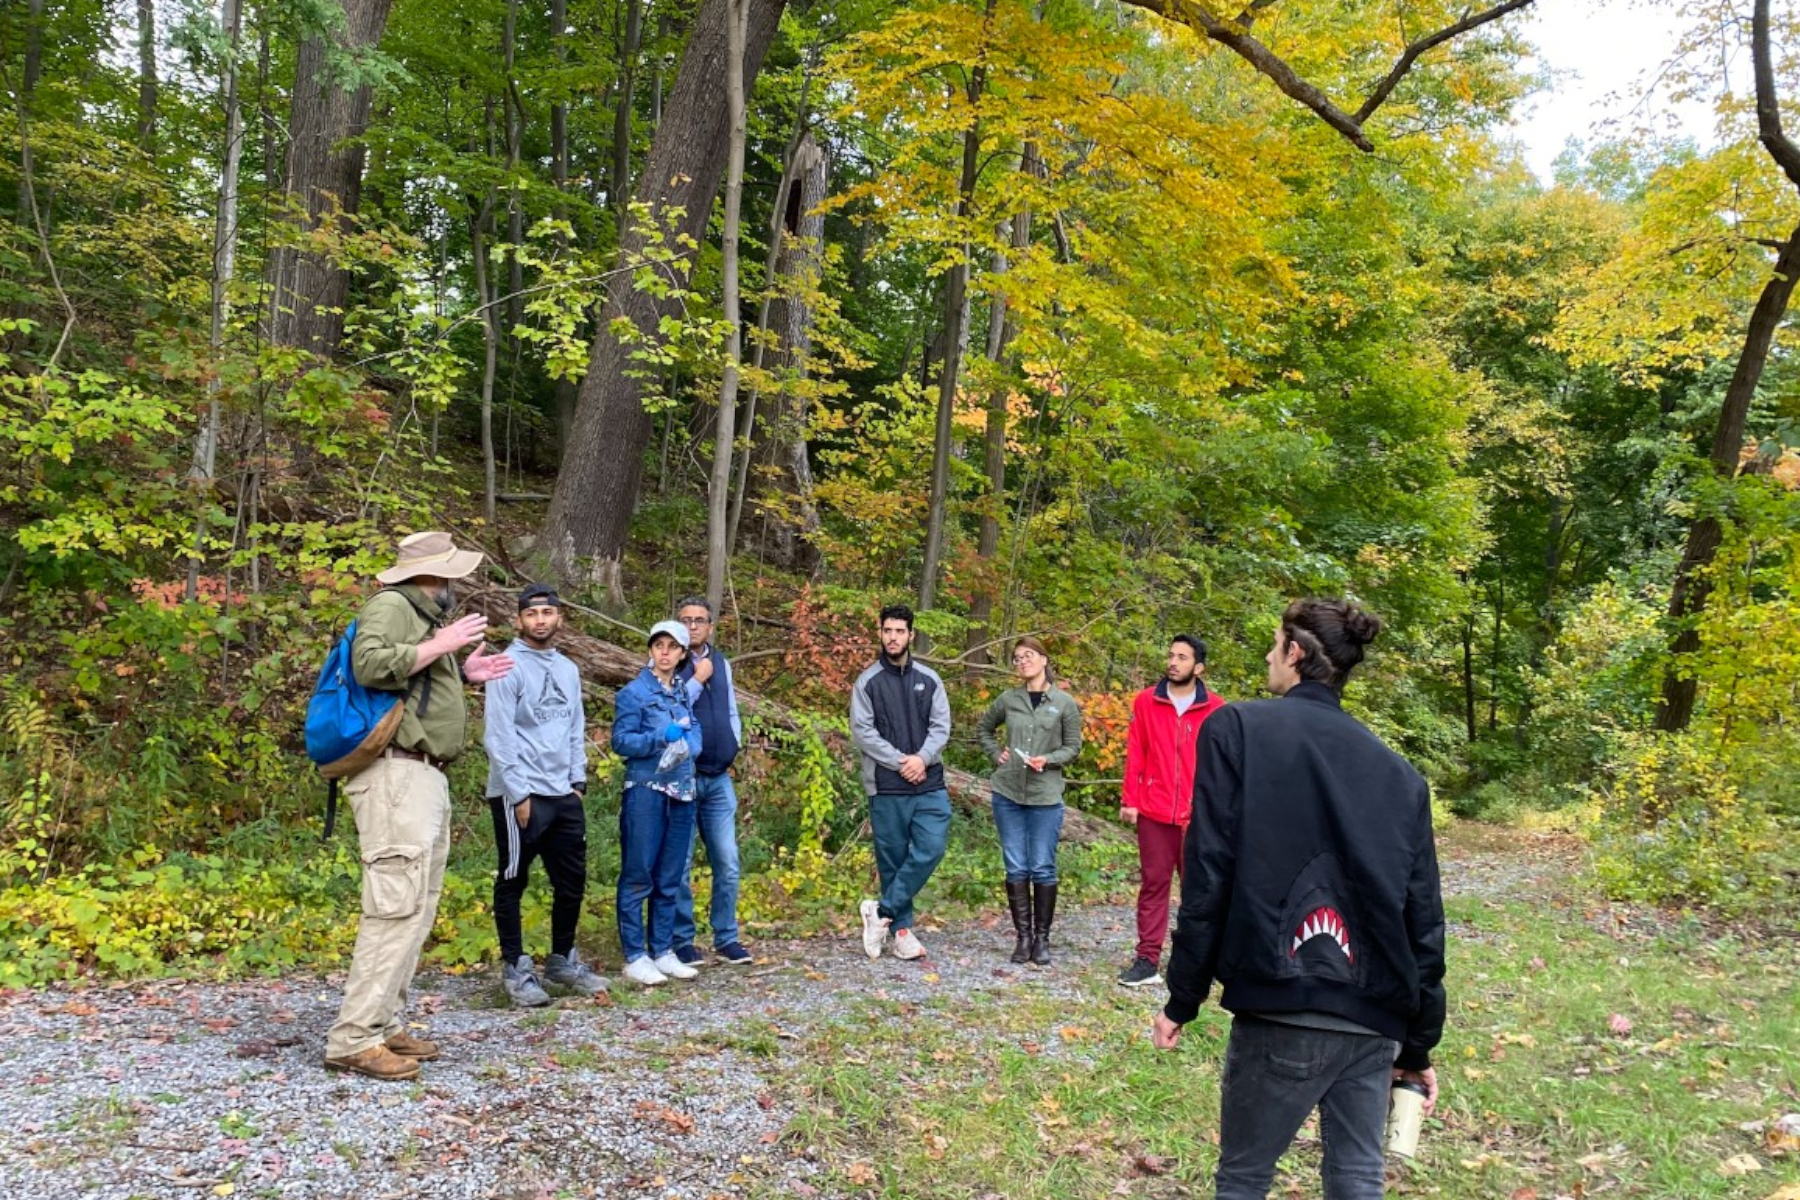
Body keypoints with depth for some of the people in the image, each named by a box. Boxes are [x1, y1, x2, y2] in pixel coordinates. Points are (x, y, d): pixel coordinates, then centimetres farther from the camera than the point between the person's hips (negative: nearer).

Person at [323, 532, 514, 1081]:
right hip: (397, 774, -11)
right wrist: (441, 646, -16)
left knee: (418, 907, 12)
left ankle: (385, 1025, 17)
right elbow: (372, 665, -24)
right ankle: (353, 1039, -12)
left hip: (426, 777, 11)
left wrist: (462, 673, 20)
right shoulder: (391, 606, -7)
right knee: (398, 904, -14)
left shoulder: (425, 616, 23)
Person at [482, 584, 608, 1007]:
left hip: (564, 796, 7)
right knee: (513, 882, 3)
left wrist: (578, 782, 8)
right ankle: (515, 968, 13)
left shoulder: (568, 670, 14)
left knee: (572, 882, 11)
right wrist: (520, 794, -14)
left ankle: (563, 960, 26)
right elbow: (498, 737, -12)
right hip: (518, 795, -6)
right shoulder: (508, 667, -7)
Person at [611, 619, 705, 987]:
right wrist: (662, 738, -22)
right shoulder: (633, 693, -3)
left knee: (669, 879, 10)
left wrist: (685, 747, -11)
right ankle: (635, 957, 4)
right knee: (638, 877, -2)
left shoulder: (685, 694, 14)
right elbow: (621, 741, -10)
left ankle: (663, 951, 18)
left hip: (681, 792, 6)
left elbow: (696, 737, 11)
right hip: (645, 793, -6)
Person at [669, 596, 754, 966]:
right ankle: (682, 941, 12)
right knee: (680, 865, 1)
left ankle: (726, 938, 16)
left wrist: (732, 746, 10)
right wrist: (697, 681, -14)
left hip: (719, 779, 5)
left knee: (727, 863, 5)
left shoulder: (721, 663, 13)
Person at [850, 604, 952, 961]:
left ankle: (882, 911, -1)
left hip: (929, 784, 2)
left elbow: (941, 726, 5)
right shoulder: (867, 682, 1)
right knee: (893, 859, 2)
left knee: (930, 848, -11)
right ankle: (902, 929, 13)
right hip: (886, 787, -2)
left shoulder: (929, 679, 9)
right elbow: (861, 732, -6)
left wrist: (922, 758, -12)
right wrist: (899, 761, -13)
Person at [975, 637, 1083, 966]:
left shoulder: (1064, 703, -1)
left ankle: (1042, 938, 13)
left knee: (1042, 868, 2)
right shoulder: (1008, 699, 5)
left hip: (1046, 796, -2)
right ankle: (1023, 936, 15)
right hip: (1007, 793, 2)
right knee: (1015, 868, 5)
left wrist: (1048, 760, -13)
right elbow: (984, 728, 21)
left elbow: (1073, 747, 3)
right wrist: (996, 754, 5)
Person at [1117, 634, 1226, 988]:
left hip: (1198, 815, -1)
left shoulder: (1216, 710, 0)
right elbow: (1135, 756, 4)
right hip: (1154, 812, 1)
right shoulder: (1145, 702, 3)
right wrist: (1130, 800, -1)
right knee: (1153, 883, 5)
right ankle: (1148, 960, 9)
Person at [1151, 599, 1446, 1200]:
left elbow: (1209, 875, -8)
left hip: (1283, 1007, -4)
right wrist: (1417, 1047, 17)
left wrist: (1182, 999, 0)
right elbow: (1423, 919, 8)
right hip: (1375, 1015, 4)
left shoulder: (1238, 729, -2)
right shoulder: (1399, 773, 9)